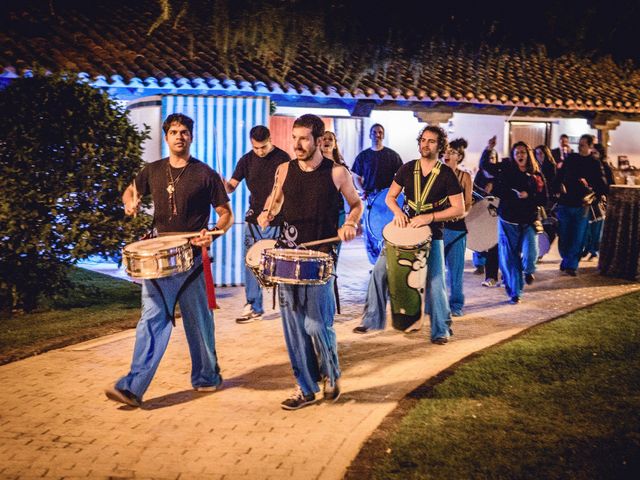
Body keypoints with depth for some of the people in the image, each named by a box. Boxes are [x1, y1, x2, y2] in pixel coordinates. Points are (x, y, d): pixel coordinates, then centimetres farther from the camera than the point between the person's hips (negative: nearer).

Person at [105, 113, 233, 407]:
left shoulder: (205, 174, -2)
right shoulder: (153, 171, 8)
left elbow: (226, 214, 0)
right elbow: (130, 190, 26)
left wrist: (212, 234, -19)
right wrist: (130, 201, 3)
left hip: (192, 259, -2)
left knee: (198, 322, 8)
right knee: (152, 320, -4)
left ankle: (206, 377, 26)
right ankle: (133, 388, -7)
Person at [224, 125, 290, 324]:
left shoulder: (282, 159, -4)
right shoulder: (247, 160, 5)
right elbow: (232, 185, 3)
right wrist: (225, 185, -20)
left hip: (276, 220, -4)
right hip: (254, 218, 4)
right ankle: (254, 307, 13)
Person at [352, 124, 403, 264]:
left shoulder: (392, 155, 6)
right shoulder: (363, 156, 10)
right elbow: (356, 177, 13)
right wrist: (362, 190, -4)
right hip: (370, 198, 2)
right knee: (370, 234, 2)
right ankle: (376, 264, 14)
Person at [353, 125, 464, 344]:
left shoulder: (447, 175, -6)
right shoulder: (407, 169, 4)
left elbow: (459, 209, -7)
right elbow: (390, 197, 11)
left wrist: (430, 217, -18)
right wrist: (398, 211, -11)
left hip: (432, 235, -3)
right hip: (404, 227, 3)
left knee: (435, 282, -6)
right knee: (380, 270, -3)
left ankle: (441, 330, 11)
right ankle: (372, 319, 10)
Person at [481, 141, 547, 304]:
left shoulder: (537, 176, 3)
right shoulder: (506, 171, 0)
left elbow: (544, 200, 3)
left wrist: (528, 196, -13)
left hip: (529, 222, 0)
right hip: (508, 222, 0)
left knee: (530, 253, -18)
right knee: (510, 258, 3)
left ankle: (528, 271, 17)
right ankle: (514, 292, 18)